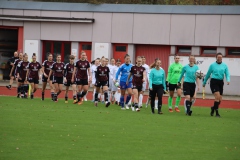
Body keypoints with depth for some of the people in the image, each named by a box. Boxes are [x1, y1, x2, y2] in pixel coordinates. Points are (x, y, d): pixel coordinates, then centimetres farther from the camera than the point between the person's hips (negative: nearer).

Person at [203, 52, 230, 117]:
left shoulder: (225, 65, 7)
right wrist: (204, 82, 17)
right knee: (217, 96, -18)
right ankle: (217, 112, -9)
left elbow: (227, 74, 2)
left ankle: (213, 108, 33)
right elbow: (208, 74, 10)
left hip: (220, 82, 4)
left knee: (220, 99, 6)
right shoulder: (212, 65, 1)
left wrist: (228, 80, -19)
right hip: (214, 82, -4)